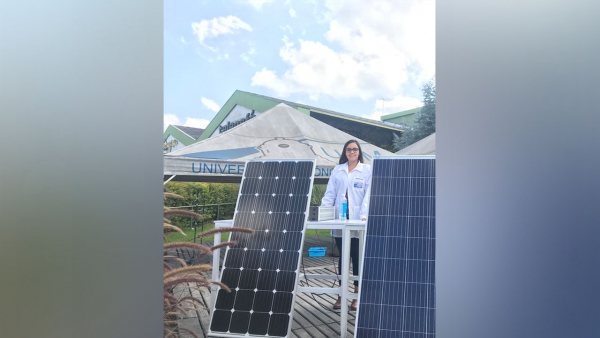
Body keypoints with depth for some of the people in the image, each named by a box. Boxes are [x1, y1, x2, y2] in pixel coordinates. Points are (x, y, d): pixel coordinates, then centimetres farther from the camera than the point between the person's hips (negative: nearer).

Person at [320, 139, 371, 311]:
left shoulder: (366, 170, 4)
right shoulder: (337, 170, 12)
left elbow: (368, 194, -4)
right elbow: (330, 194, 8)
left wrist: (364, 215, -16)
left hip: (358, 221, -2)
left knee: (357, 257, 3)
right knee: (342, 256, 8)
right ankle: (341, 295, 15)